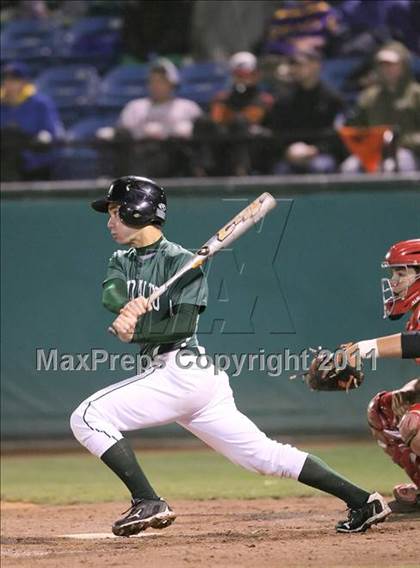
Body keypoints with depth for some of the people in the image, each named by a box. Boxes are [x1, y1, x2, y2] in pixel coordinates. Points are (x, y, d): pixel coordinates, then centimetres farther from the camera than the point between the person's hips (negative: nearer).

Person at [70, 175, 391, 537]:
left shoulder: (180, 261, -6)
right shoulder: (123, 261, 17)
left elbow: (182, 323, -17)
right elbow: (111, 292, -7)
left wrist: (134, 331, -24)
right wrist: (128, 305, -28)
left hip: (181, 370, -8)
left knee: (89, 416, -11)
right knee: (263, 454, 6)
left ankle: (148, 503, -13)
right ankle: (363, 502, 4)